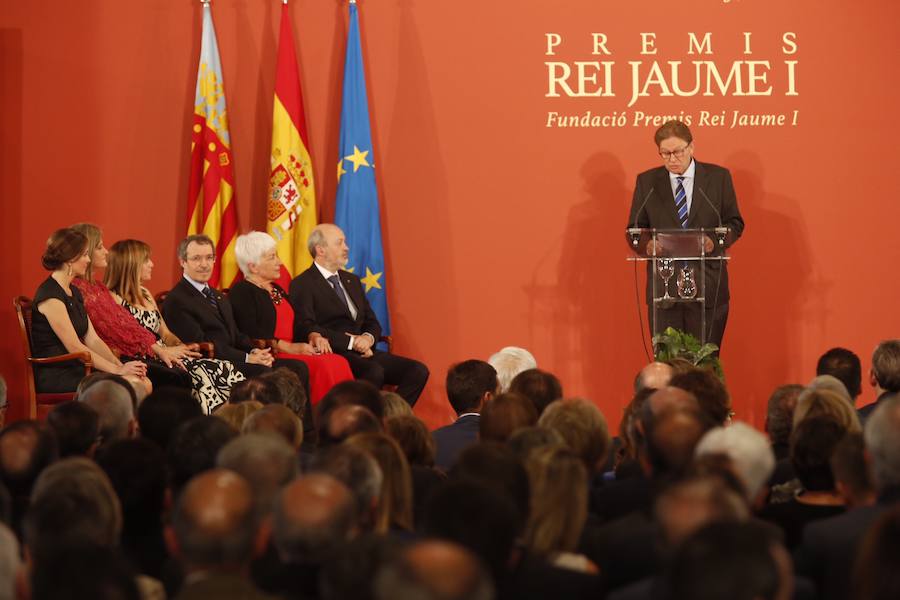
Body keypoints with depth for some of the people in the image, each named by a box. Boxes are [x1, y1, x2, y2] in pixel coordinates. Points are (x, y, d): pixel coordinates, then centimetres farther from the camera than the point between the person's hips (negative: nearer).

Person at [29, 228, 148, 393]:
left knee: (144, 383, -12)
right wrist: (117, 369, -16)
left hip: (78, 369, 9)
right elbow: (74, 347, -16)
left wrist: (120, 365, -4)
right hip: (55, 376, -9)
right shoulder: (50, 296, -13)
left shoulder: (74, 292, 17)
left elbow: (93, 340, 12)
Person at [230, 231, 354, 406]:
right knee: (323, 366, -29)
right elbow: (250, 333, -14)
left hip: (290, 352, 8)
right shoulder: (241, 292, -2)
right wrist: (288, 347, -17)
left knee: (338, 362, -20)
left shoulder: (277, 290, 25)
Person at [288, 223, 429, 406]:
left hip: (362, 351, 8)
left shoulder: (352, 280, 24)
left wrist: (368, 338, -3)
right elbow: (307, 329, -14)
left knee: (418, 371, -12)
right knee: (374, 371, -36)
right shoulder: (302, 285, -2)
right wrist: (352, 342, -15)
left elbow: (372, 323, 22)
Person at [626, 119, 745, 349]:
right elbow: (634, 229, 8)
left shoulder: (718, 177, 5)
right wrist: (647, 244, -15)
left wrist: (715, 241, -15)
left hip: (708, 287, -1)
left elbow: (735, 223, 6)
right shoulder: (646, 182, 7)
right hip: (663, 286, 1)